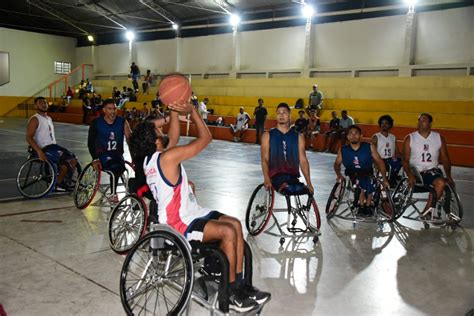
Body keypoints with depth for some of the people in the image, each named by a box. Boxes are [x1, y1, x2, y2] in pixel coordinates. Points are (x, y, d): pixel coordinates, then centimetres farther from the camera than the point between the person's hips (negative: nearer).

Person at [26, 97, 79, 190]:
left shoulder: (49, 119, 18)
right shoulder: (35, 119, -9)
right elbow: (29, 138, -18)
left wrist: (57, 148, 19)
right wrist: (39, 152, -29)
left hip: (53, 145, 8)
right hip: (44, 149, -8)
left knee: (73, 159, -3)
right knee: (66, 161, -23)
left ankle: (67, 182, 10)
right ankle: (59, 181, -3)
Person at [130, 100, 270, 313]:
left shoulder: (150, 158, 7)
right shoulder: (168, 157, -21)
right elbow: (206, 138, -16)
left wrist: (174, 110, 12)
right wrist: (192, 110, -8)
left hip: (187, 213, 10)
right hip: (179, 223, -10)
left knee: (235, 224, 2)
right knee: (228, 232, -24)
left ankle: (239, 283, 6)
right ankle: (231, 294, -9)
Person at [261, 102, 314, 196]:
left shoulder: (298, 137, 13)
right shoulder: (267, 135, 9)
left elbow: (303, 160, 8)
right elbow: (265, 159, 0)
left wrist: (309, 183, -1)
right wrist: (267, 179, -16)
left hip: (293, 177, 4)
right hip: (276, 176, -4)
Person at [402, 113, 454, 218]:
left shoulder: (439, 138, 6)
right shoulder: (409, 138, 1)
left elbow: (445, 159, 8)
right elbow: (406, 160, -4)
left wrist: (448, 176, -6)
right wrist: (410, 175, -21)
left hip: (432, 170, 1)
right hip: (415, 171, -1)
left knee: (441, 183, -29)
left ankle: (426, 211, -18)